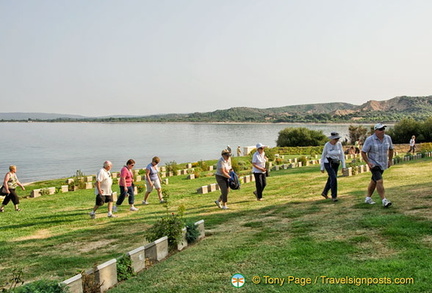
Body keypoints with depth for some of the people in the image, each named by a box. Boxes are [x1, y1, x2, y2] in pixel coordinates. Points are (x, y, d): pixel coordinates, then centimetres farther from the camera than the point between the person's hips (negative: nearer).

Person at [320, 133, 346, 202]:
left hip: (335, 164, 5)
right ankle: (334, 196, -10)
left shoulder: (339, 144, -4)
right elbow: (323, 156, -6)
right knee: (334, 178, -20)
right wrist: (322, 168, -4)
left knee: (331, 179, 16)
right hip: (328, 164, -5)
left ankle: (324, 192, 39)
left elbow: (342, 155, -1)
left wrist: (343, 166, -4)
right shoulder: (327, 145, -13)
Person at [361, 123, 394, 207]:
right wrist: (368, 163, -18)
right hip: (374, 164, -5)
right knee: (379, 181, -18)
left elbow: (391, 149, 17)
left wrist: (390, 160, 15)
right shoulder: (369, 140, -15)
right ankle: (384, 200, -18)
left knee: (374, 181, 16)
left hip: (383, 164, 6)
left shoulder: (388, 138, 0)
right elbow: (363, 152, -10)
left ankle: (368, 198, 29)